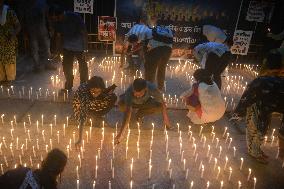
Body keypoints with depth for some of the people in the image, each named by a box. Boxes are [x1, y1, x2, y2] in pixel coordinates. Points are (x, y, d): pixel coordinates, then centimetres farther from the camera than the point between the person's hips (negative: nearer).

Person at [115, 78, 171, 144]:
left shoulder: (152, 88, -39)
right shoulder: (129, 92, -42)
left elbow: (162, 103, -25)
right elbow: (128, 112, -48)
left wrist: (166, 119, -20)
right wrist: (121, 133, -54)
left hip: (145, 101, 1)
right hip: (131, 102, -1)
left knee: (160, 107, -27)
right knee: (121, 105, -35)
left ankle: (140, 113, 1)